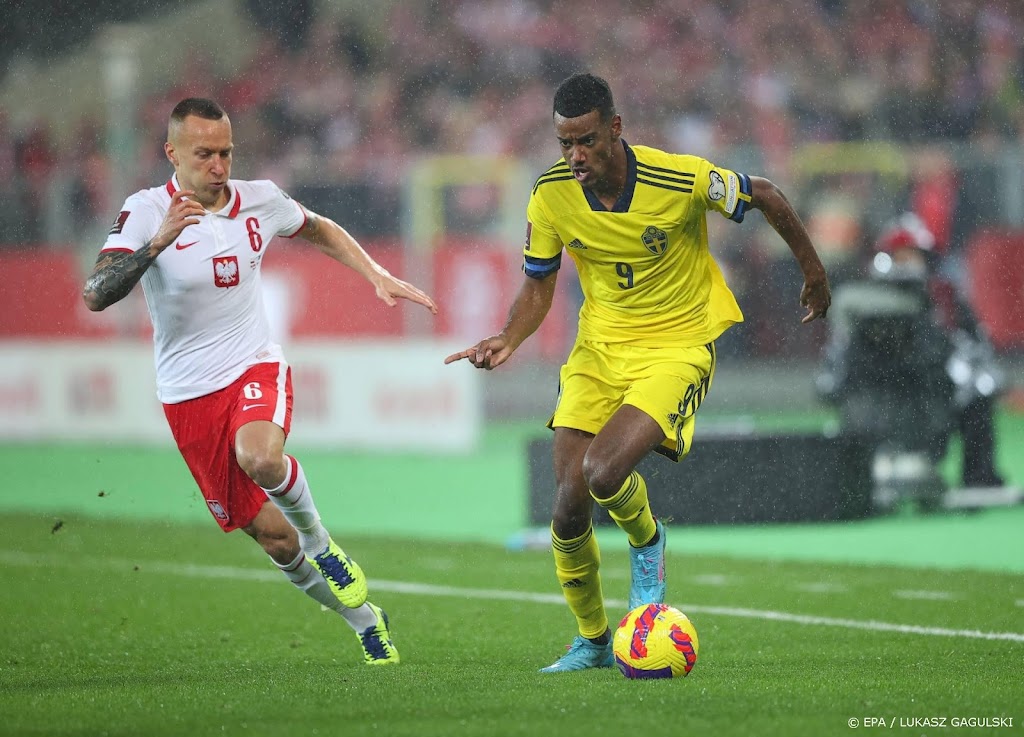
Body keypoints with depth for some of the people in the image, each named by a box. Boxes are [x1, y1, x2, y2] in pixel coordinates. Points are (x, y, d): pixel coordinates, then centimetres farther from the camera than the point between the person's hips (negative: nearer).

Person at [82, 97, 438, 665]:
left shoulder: (259, 200, -1)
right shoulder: (146, 213, -12)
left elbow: (319, 230, 22)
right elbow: (96, 295, -25)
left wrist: (378, 276, 11)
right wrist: (156, 243, -38)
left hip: (255, 368, 1)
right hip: (189, 393, -1)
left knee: (260, 456, -35)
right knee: (273, 539, 1)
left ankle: (320, 542, -6)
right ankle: (364, 619, 23)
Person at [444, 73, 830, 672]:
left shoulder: (684, 179, -21)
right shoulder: (551, 196, -10)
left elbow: (767, 197, -2)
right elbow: (538, 289, 4)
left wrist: (815, 275, 9)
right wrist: (508, 341, -16)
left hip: (677, 348, -4)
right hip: (599, 348, 4)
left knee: (603, 471, -27)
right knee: (569, 510, -4)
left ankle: (648, 542, 9)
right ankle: (593, 641, 20)